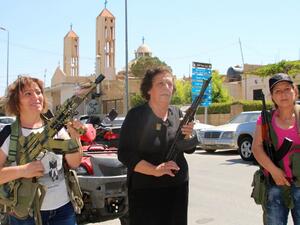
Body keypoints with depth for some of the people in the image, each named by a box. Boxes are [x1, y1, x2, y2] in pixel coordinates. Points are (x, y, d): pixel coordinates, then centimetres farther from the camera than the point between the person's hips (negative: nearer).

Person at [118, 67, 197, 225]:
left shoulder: (176, 113, 5)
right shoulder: (136, 115, -11)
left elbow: (189, 149, 11)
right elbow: (124, 154, -16)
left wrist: (187, 136, -12)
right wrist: (155, 170, -27)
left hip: (178, 187, 5)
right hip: (145, 190, -5)